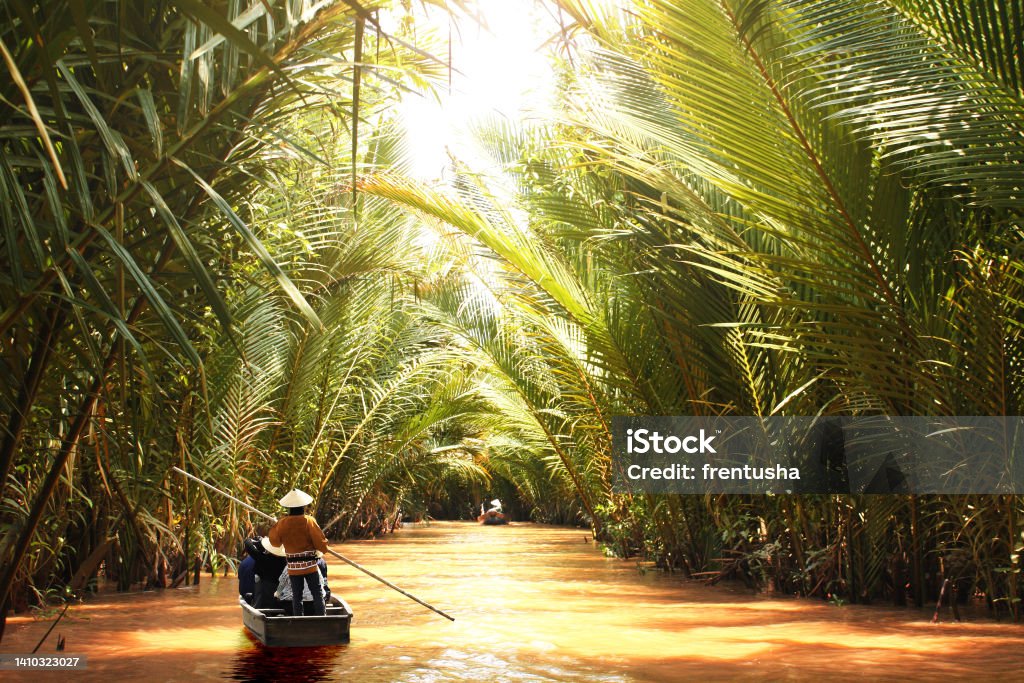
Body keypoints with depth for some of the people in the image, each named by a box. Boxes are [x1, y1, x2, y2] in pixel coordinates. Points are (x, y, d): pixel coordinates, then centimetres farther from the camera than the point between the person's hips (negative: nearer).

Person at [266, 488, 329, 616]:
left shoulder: (282, 523, -5)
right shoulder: (309, 521, -11)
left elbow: (274, 541, 7)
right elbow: (320, 542, -12)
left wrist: (274, 528, 19)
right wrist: (324, 548, 9)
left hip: (293, 567, 2)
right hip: (310, 564, -2)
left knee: (296, 596, 9)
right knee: (317, 594, 5)